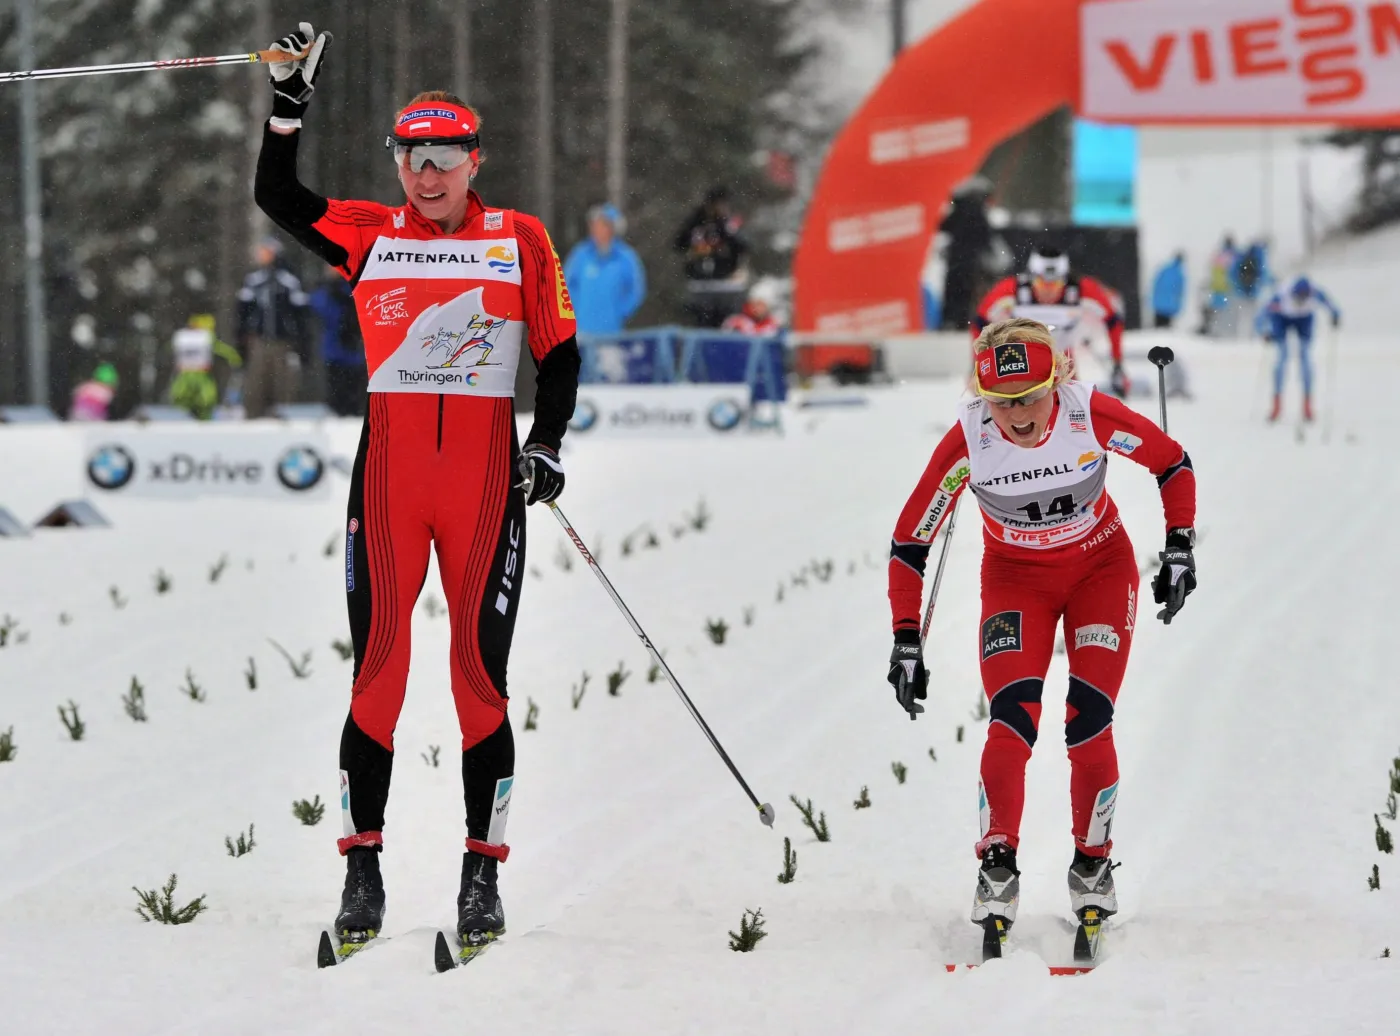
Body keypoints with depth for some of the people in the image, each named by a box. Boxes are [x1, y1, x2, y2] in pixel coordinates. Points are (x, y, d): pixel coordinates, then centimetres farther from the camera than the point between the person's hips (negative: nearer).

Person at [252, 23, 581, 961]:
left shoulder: (522, 241, 6)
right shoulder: (369, 234, 9)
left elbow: (560, 354, 7)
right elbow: (276, 196, 5)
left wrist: (547, 444, -5)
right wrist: (291, 102, -4)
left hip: (485, 473, -1)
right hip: (390, 465, 1)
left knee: (481, 670, -2)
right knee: (378, 663, -4)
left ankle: (483, 873, 4)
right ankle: (364, 869, 0)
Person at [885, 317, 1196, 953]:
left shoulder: (1092, 417, -26)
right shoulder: (968, 440, -25)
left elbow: (1172, 463, -6)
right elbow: (910, 541, -15)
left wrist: (1179, 548, -10)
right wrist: (906, 640, -17)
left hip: (1101, 570, 0)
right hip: (1015, 578, 0)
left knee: (1088, 725, -11)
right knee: (1012, 725, -19)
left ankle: (1092, 863, 8)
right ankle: (997, 867, -8)